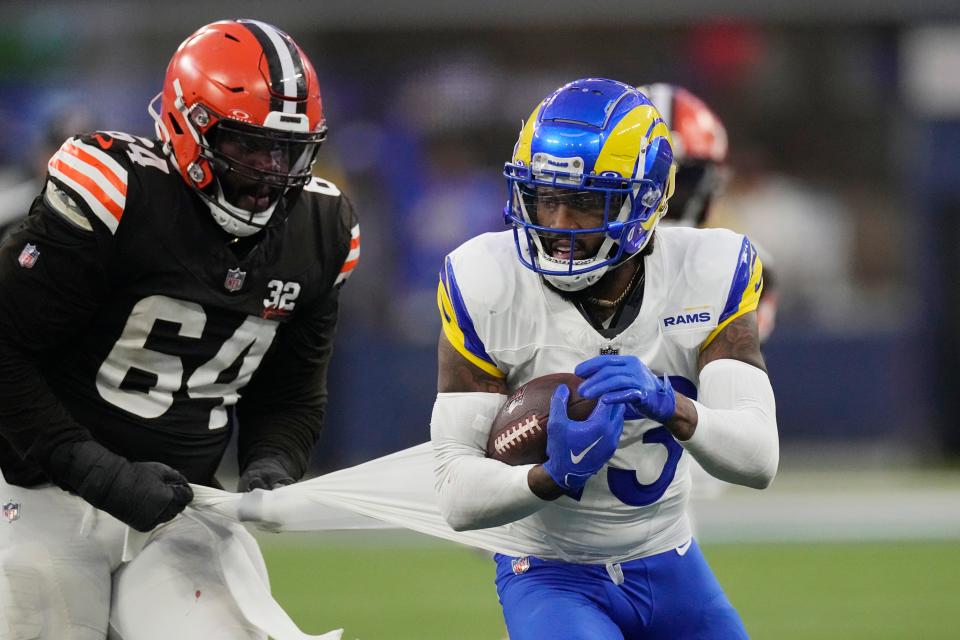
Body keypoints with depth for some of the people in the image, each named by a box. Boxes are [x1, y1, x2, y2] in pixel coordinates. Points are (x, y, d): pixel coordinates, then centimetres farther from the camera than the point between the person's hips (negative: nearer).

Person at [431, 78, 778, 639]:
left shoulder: (708, 274, -12)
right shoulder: (488, 290, -19)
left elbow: (759, 459, -21)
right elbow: (458, 497, -20)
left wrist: (669, 406, -40)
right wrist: (553, 476, -40)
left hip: (668, 568, 4)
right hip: (550, 573, -4)